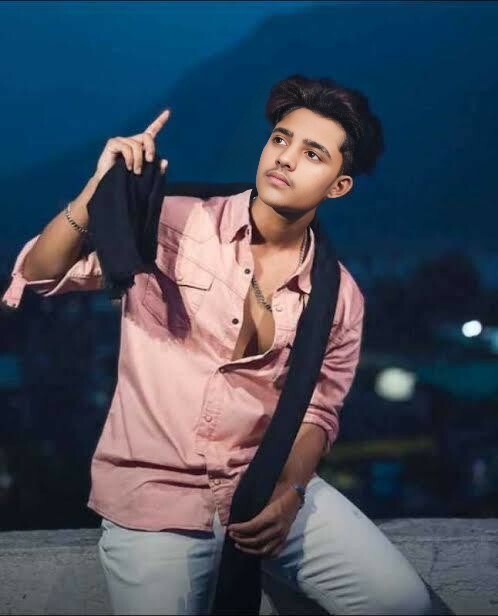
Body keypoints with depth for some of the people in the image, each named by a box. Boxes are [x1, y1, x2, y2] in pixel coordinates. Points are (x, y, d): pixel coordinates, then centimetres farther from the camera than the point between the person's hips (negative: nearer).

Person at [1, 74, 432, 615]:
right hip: (154, 492, -2)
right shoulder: (171, 226, -8)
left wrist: (290, 490, -10)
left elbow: (316, 410, 9)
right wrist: (97, 194, -27)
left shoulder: (340, 295, 1)